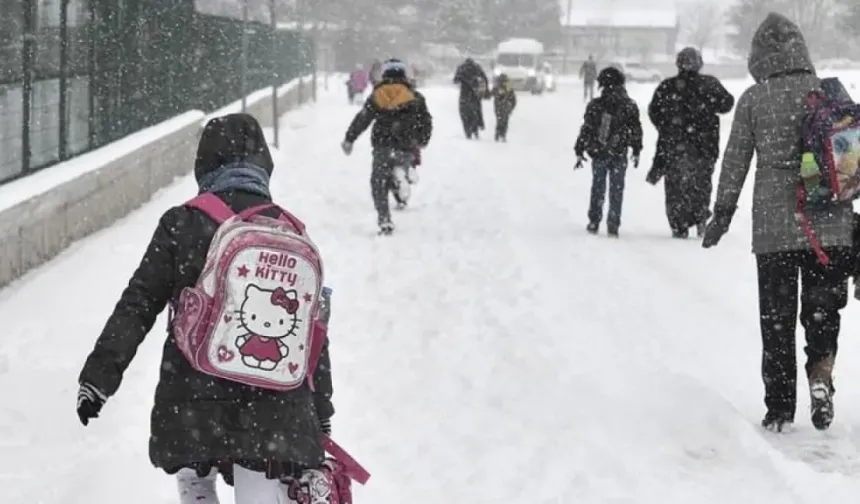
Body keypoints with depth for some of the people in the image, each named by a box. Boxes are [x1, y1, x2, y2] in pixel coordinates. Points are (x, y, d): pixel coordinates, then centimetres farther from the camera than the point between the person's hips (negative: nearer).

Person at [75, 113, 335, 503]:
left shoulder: (181, 224, -3)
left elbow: (138, 306, -4)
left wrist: (99, 375, 2)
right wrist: (321, 416, 16)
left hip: (193, 399, -1)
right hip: (274, 406, 1)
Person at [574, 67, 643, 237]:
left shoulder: (595, 105, -6)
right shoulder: (629, 106, -3)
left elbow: (586, 130, -4)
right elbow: (636, 131, 3)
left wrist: (579, 151, 3)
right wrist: (636, 151, 15)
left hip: (598, 154, 0)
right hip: (619, 155, 0)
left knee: (598, 188, 13)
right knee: (616, 190, 8)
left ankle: (594, 223, 14)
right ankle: (613, 226, 5)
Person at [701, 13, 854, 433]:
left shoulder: (753, 99, -1)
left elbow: (735, 162, 2)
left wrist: (722, 214, 11)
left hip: (773, 227, -1)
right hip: (830, 224, 1)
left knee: (776, 317, 9)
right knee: (823, 307, 12)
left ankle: (779, 408, 10)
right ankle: (821, 373, -14)